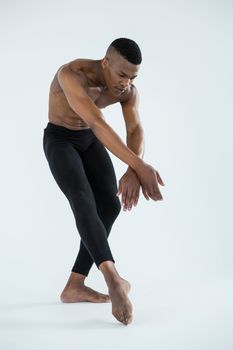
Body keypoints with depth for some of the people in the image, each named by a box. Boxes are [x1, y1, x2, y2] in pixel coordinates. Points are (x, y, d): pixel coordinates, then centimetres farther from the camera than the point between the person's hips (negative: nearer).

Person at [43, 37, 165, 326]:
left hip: (89, 141, 6)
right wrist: (139, 166, -49)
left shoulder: (128, 90, -13)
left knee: (110, 206, -6)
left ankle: (74, 286, -3)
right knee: (84, 204, -29)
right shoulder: (70, 74, -34)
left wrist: (133, 173, -44)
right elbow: (98, 124, -44)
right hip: (59, 141, -6)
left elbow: (136, 133, -23)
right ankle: (113, 278, -46)